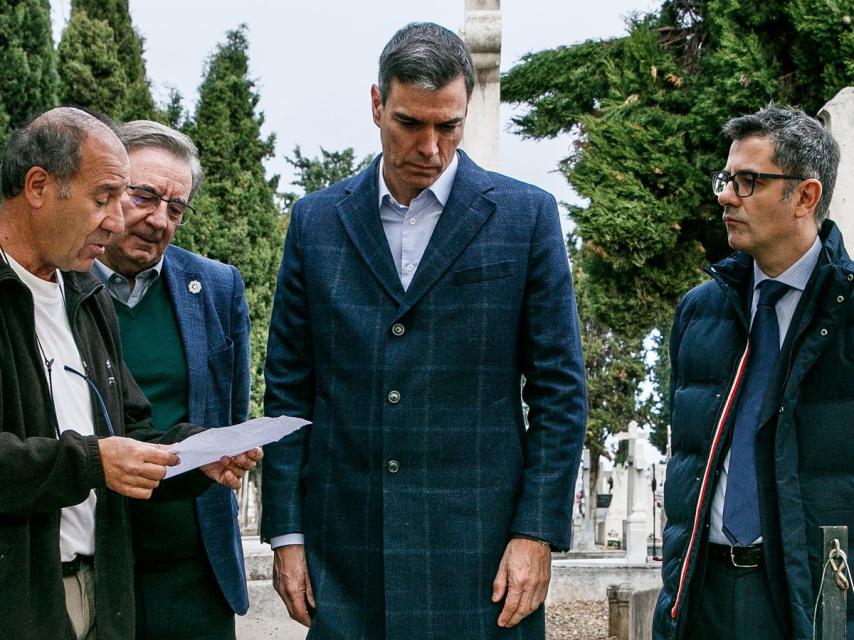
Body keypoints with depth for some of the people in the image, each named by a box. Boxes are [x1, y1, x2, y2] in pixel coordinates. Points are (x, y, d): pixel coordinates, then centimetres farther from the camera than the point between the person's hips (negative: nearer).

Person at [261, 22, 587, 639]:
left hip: (479, 548, -2)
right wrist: (286, 534, 3)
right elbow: (288, 390, 9)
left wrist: (537, 533, -5)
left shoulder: (526, 215, 2)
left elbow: (559, 391, 1)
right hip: (343, 553, 2)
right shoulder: (317, 219, 8)